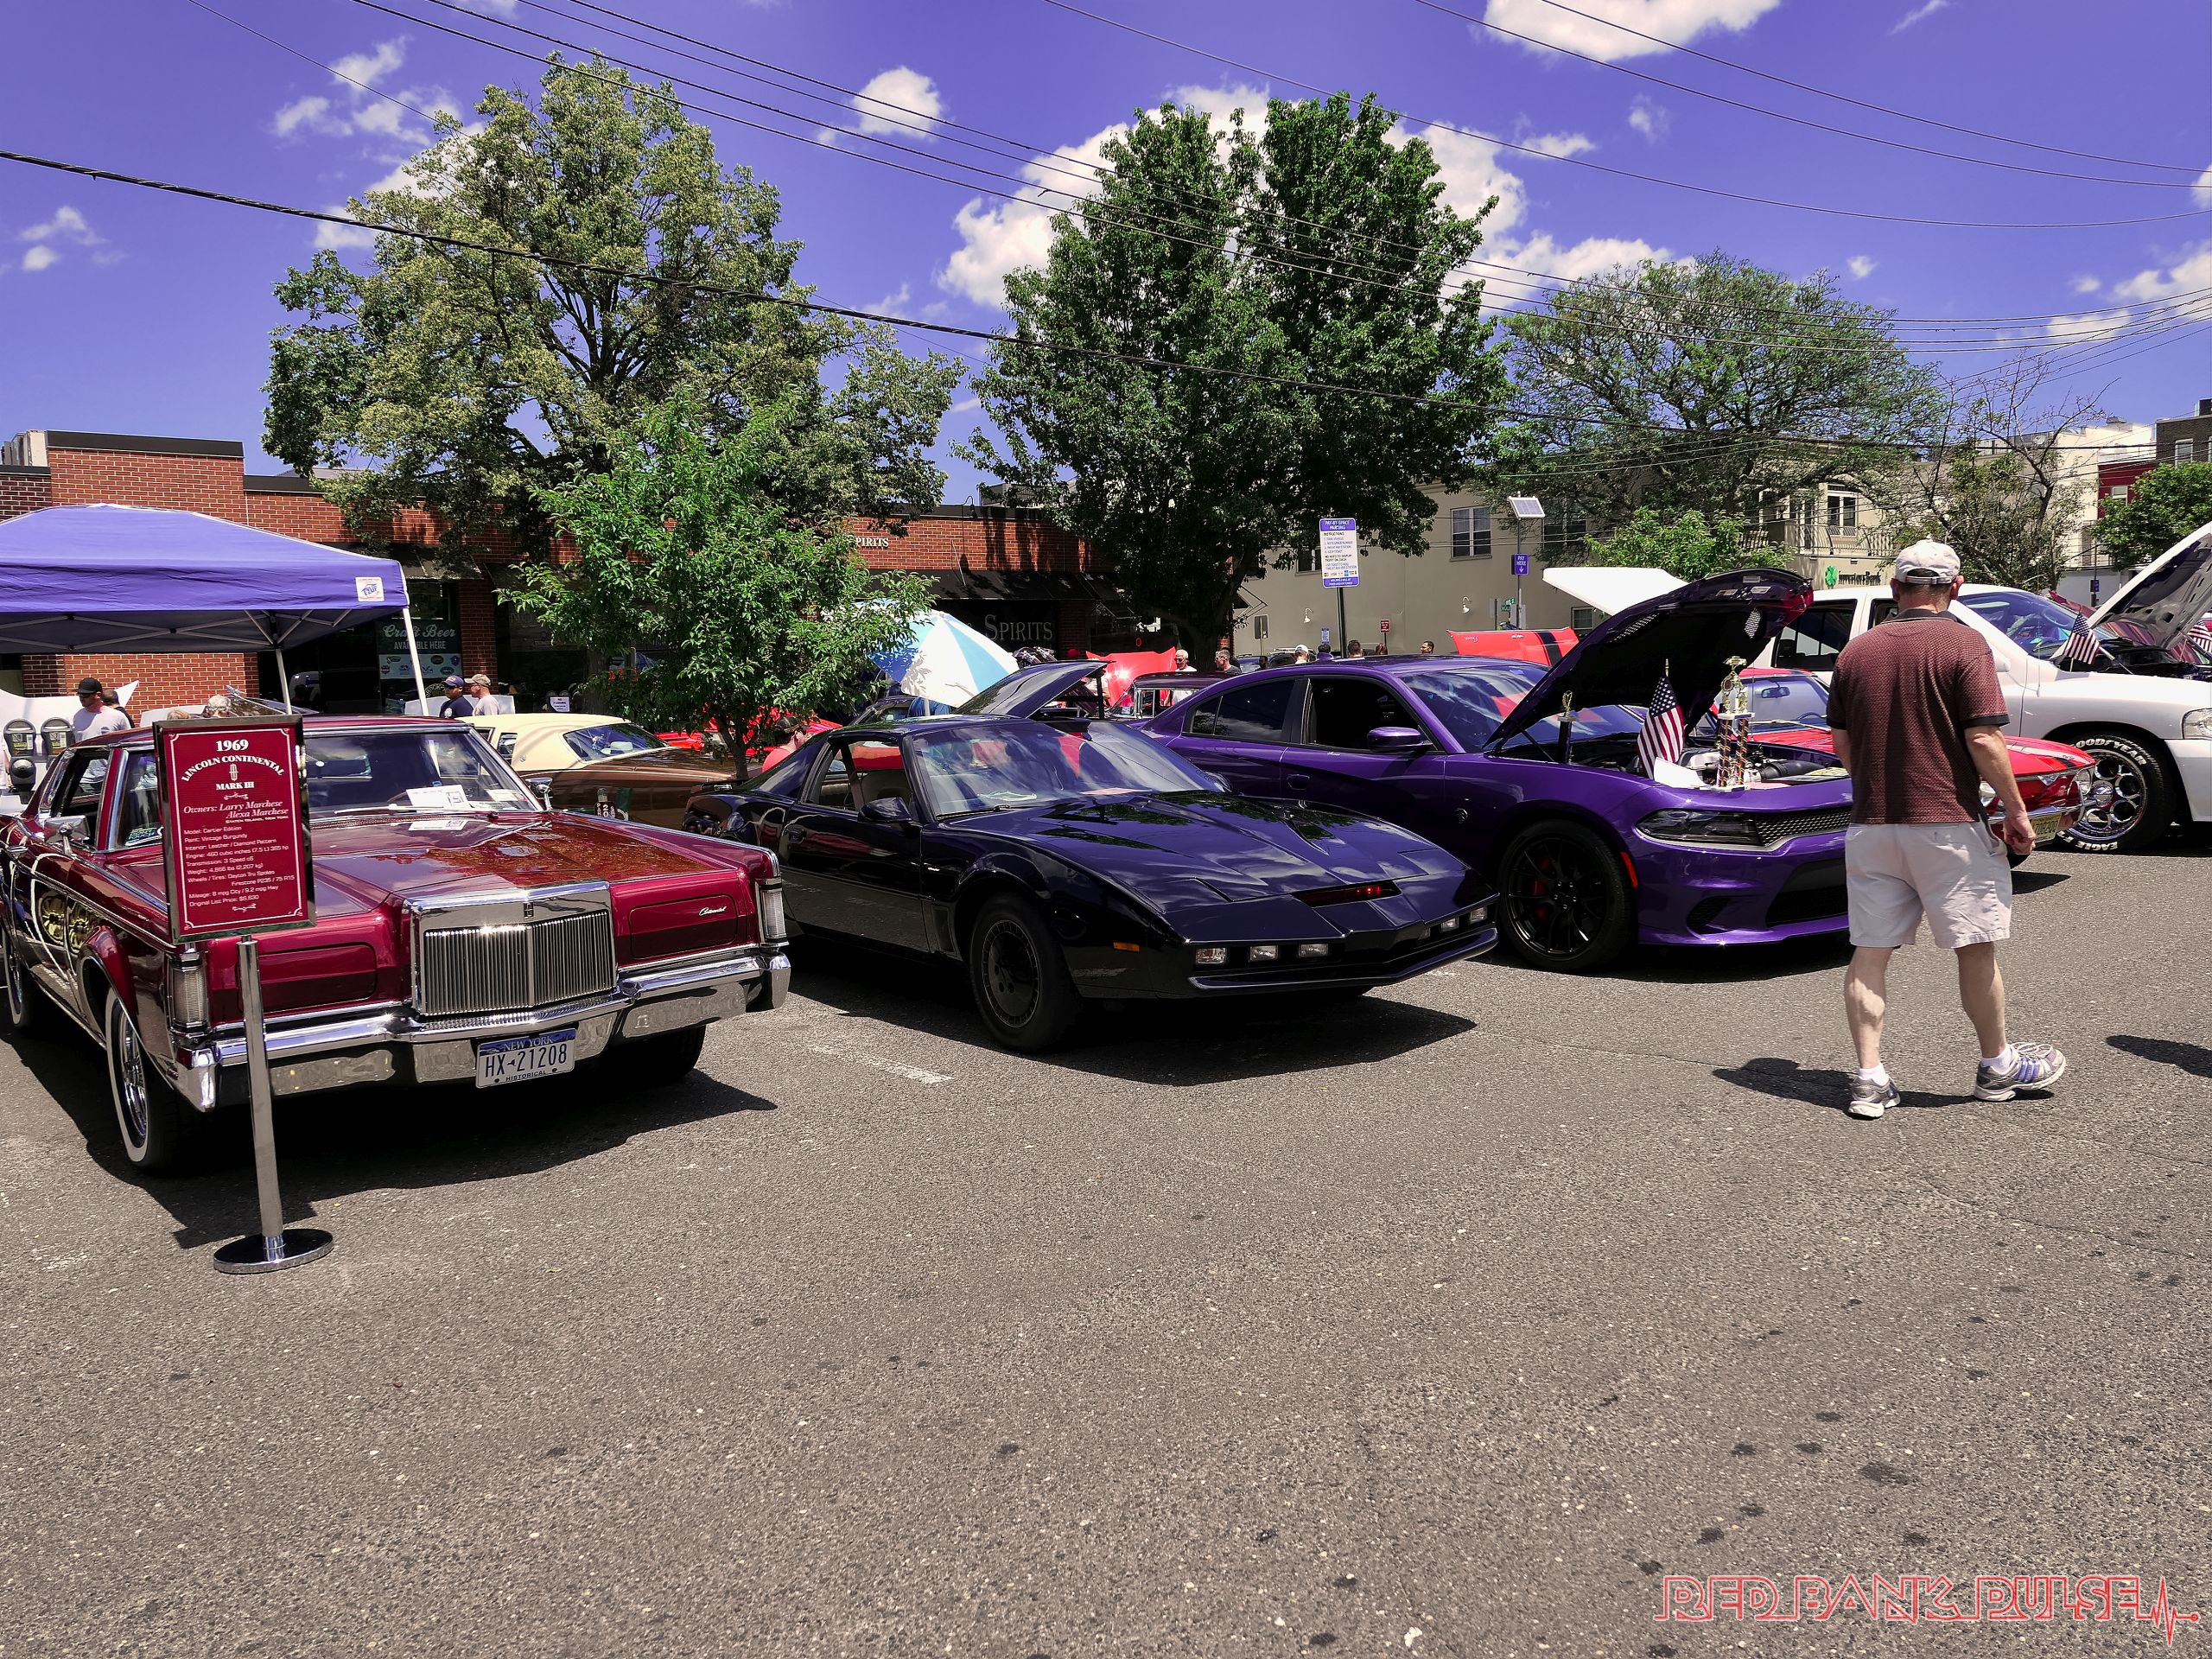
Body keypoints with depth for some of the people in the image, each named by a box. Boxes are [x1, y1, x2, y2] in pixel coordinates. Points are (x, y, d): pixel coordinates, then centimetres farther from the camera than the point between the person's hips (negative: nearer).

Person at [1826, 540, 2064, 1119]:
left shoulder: (1857, 649, 7)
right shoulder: (1963, 645, -7)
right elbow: (1984, 741, -13)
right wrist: (2016, 811, -4)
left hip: (1870, 826, 4)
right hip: (1947, 823, -4)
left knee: (1869, 952, 6)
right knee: (1976, 948, 10)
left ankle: (1870, 1079, 4)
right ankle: (1998, 1066, 24)